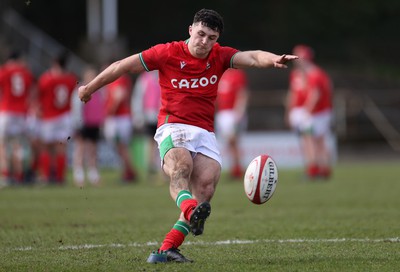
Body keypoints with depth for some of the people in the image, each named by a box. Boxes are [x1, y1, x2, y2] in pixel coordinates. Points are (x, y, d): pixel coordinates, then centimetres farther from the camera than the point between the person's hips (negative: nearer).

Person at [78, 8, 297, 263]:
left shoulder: (219, 56, 8)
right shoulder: (168, 53, 0)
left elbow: (253, 57, -9)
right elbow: (123, 66, 8)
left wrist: (274, 59, -32)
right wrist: (90, 88, 15)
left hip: (205, 133, 3)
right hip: (173, 127, -3)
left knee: (206, 187, -19)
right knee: (181, 167, -35)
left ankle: (168, 248, -22)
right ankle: (190, 211, -64)